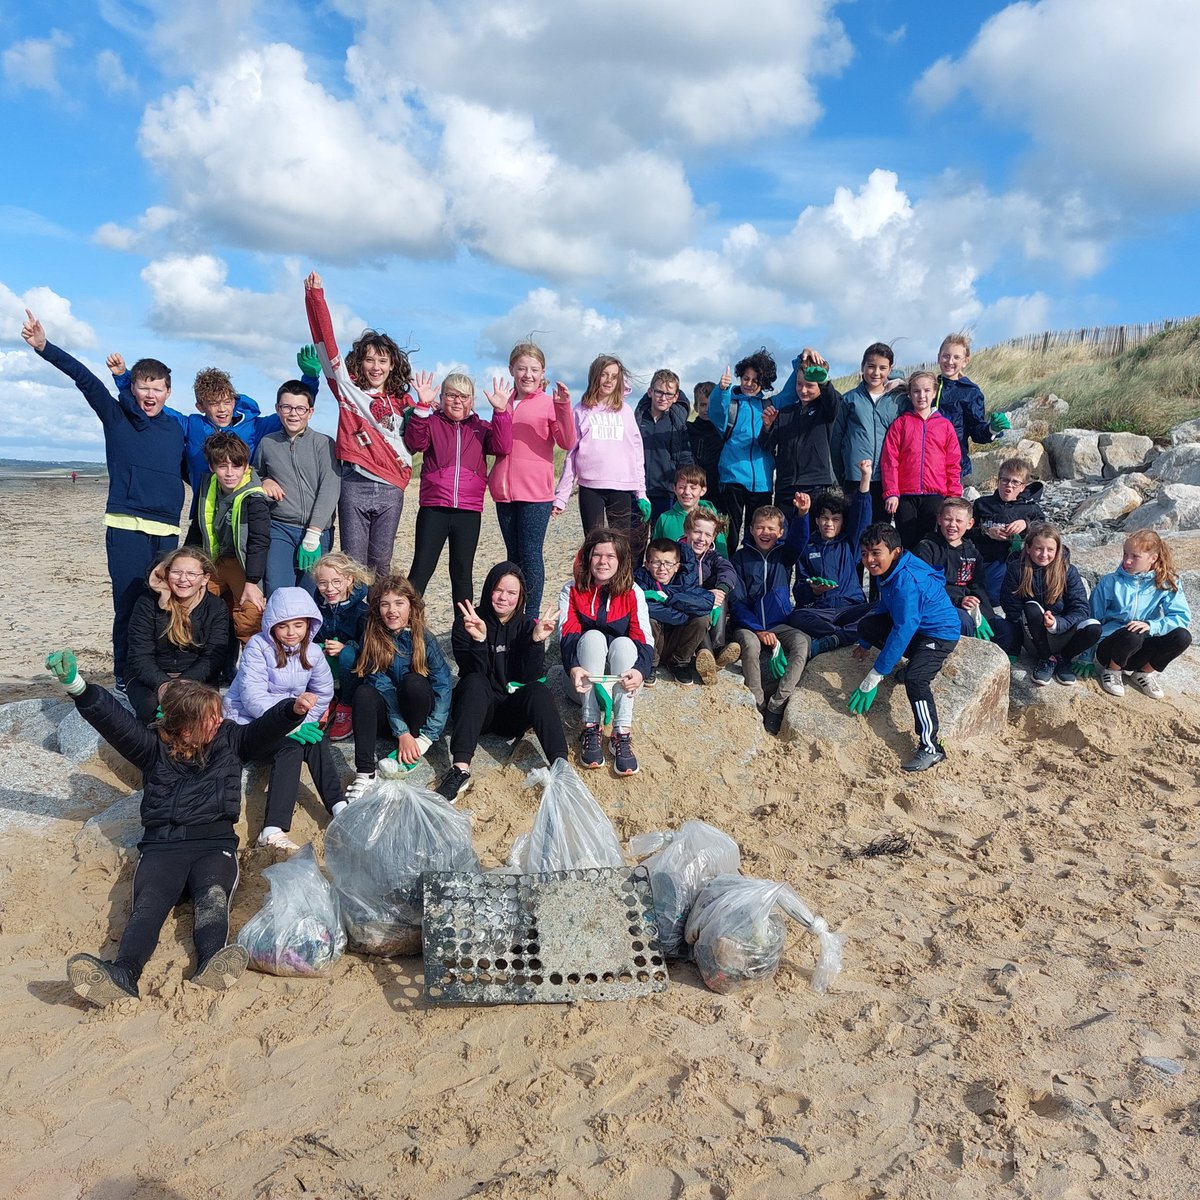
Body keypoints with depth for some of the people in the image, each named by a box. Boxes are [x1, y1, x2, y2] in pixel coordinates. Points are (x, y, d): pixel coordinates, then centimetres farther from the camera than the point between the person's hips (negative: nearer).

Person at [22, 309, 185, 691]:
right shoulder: (116, 416, 6)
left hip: (168, 532, 3)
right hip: (126, 529, -3)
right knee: (128, 607, -5)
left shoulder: (177, 428, 15)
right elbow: (84, 378, -8)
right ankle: (125, 681, 5)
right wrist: (44, 347, -19)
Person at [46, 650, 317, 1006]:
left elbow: (266, 727, 4)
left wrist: (294, 708, -19)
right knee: (148, 902, -30)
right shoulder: (154, 747, 14)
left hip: (214, 843, 0)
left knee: (213, 896, -32)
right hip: (162, 846, 0)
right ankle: (123, 975, -55)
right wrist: (77, 686, -14)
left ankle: (210, 967, -58)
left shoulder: (230, 739, 18)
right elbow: (113, 719, 2)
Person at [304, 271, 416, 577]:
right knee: (353, 564, 0)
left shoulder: (402, 400, 11)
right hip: (355, 486, -2)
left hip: (391, 490, 2)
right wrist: (315, 295, -6)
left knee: (381, 565, 7)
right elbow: (326, 343, -1)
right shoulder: (348, 388, 5)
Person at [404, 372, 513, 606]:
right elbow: (415, 442, -12)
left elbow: (502, 447, -4)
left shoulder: (480, 428, 14)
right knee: (421, 569, -1)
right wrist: (423, 407, -22)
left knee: (462, 573, 9)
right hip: (433, 509, -2)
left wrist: (500, 411, -13)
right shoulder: (432, 422, 8)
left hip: (468, 511, 2)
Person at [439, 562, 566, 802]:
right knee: (475, 682, -31)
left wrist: (537, 640, -23)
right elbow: (473, 674, -16)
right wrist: (478, 640, -32)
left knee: (539, 690, -27)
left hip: (512, 713, 1)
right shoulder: (466, 624, -3)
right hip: (476, 710, -1)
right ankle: (460, 769, -43)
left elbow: (531, 678, -10)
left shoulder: (527, 625, 2)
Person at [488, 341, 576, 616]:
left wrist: (563, 407, -25)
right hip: (505, 491, 5)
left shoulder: (549, 403, -1)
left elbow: (567, 443, -13)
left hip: (535, 492, -5)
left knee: (531, 555, -4)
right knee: (513, 555, 12)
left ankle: (532, 617, 4)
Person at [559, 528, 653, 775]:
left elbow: (644, 641, -14)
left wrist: (639, 671, -36)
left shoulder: (632, 592, -2)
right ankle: (591, 730, -32)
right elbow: (567, 636, -16)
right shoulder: (572, 591, -1)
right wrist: (573, 668, -38)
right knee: (593, 636, -28)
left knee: (623, 643, -29)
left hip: (620, 681, 0)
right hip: (585, 680, 0)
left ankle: (622, 735, -36)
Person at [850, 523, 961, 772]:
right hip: (915, 627, 10)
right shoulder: (886, 572, 0)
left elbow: (903, 629, -32)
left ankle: (931, 748, -21)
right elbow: (884, 608, 17)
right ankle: (913, 661, 3)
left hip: (940, 633, -10)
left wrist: (875, 677, -30)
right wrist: (864, 645, 18)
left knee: (915, 679, -29)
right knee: (865, 625, -1)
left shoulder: (906, 580, -30)